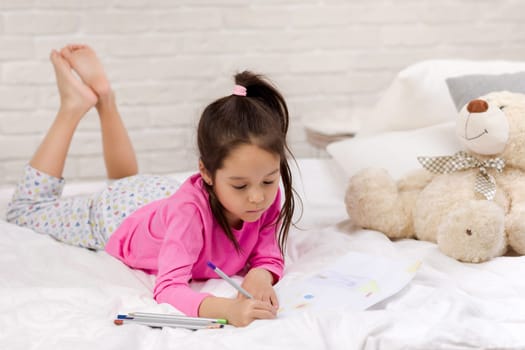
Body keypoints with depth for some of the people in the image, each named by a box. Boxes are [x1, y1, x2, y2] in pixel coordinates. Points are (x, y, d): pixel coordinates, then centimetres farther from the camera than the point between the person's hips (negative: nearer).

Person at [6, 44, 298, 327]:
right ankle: (75, 105, 21)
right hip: (118, 216, -4)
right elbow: (168, 289, -51)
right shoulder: (191, 209, -47)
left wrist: (259, 276, -44)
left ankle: (104, 97, 34)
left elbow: (269, 259, -20)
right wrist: (227, 308, -68)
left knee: (127, 181, 42)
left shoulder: (267, 196, -31)